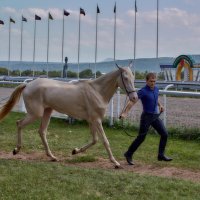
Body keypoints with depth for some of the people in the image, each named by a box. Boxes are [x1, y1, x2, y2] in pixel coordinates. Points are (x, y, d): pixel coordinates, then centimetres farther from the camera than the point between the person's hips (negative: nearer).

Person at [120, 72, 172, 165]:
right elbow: (132, 102, -26)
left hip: (156, 116, 7)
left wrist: (160, 105, 17)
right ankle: (128, 155, 11)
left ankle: (161, 155, 15)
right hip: (146, 116, -7)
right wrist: (124, 112, -36)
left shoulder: (156, 89, 6)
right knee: (141, 137, -3)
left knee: (164, 134, 3)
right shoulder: (143, 91, -16)